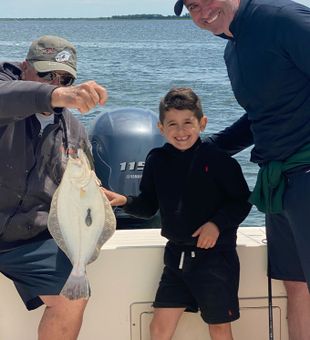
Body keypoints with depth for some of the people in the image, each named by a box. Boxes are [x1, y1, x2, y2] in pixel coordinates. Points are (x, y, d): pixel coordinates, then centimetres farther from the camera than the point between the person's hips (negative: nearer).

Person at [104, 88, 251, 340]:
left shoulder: (217, 158, -11)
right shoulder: (157, 160, 3)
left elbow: (242, 201, -7)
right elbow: (148, 206, 10)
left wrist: (217, 224, -20)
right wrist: (125, 201, -8)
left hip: (215, 253, -4)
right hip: (177, 255, 4)